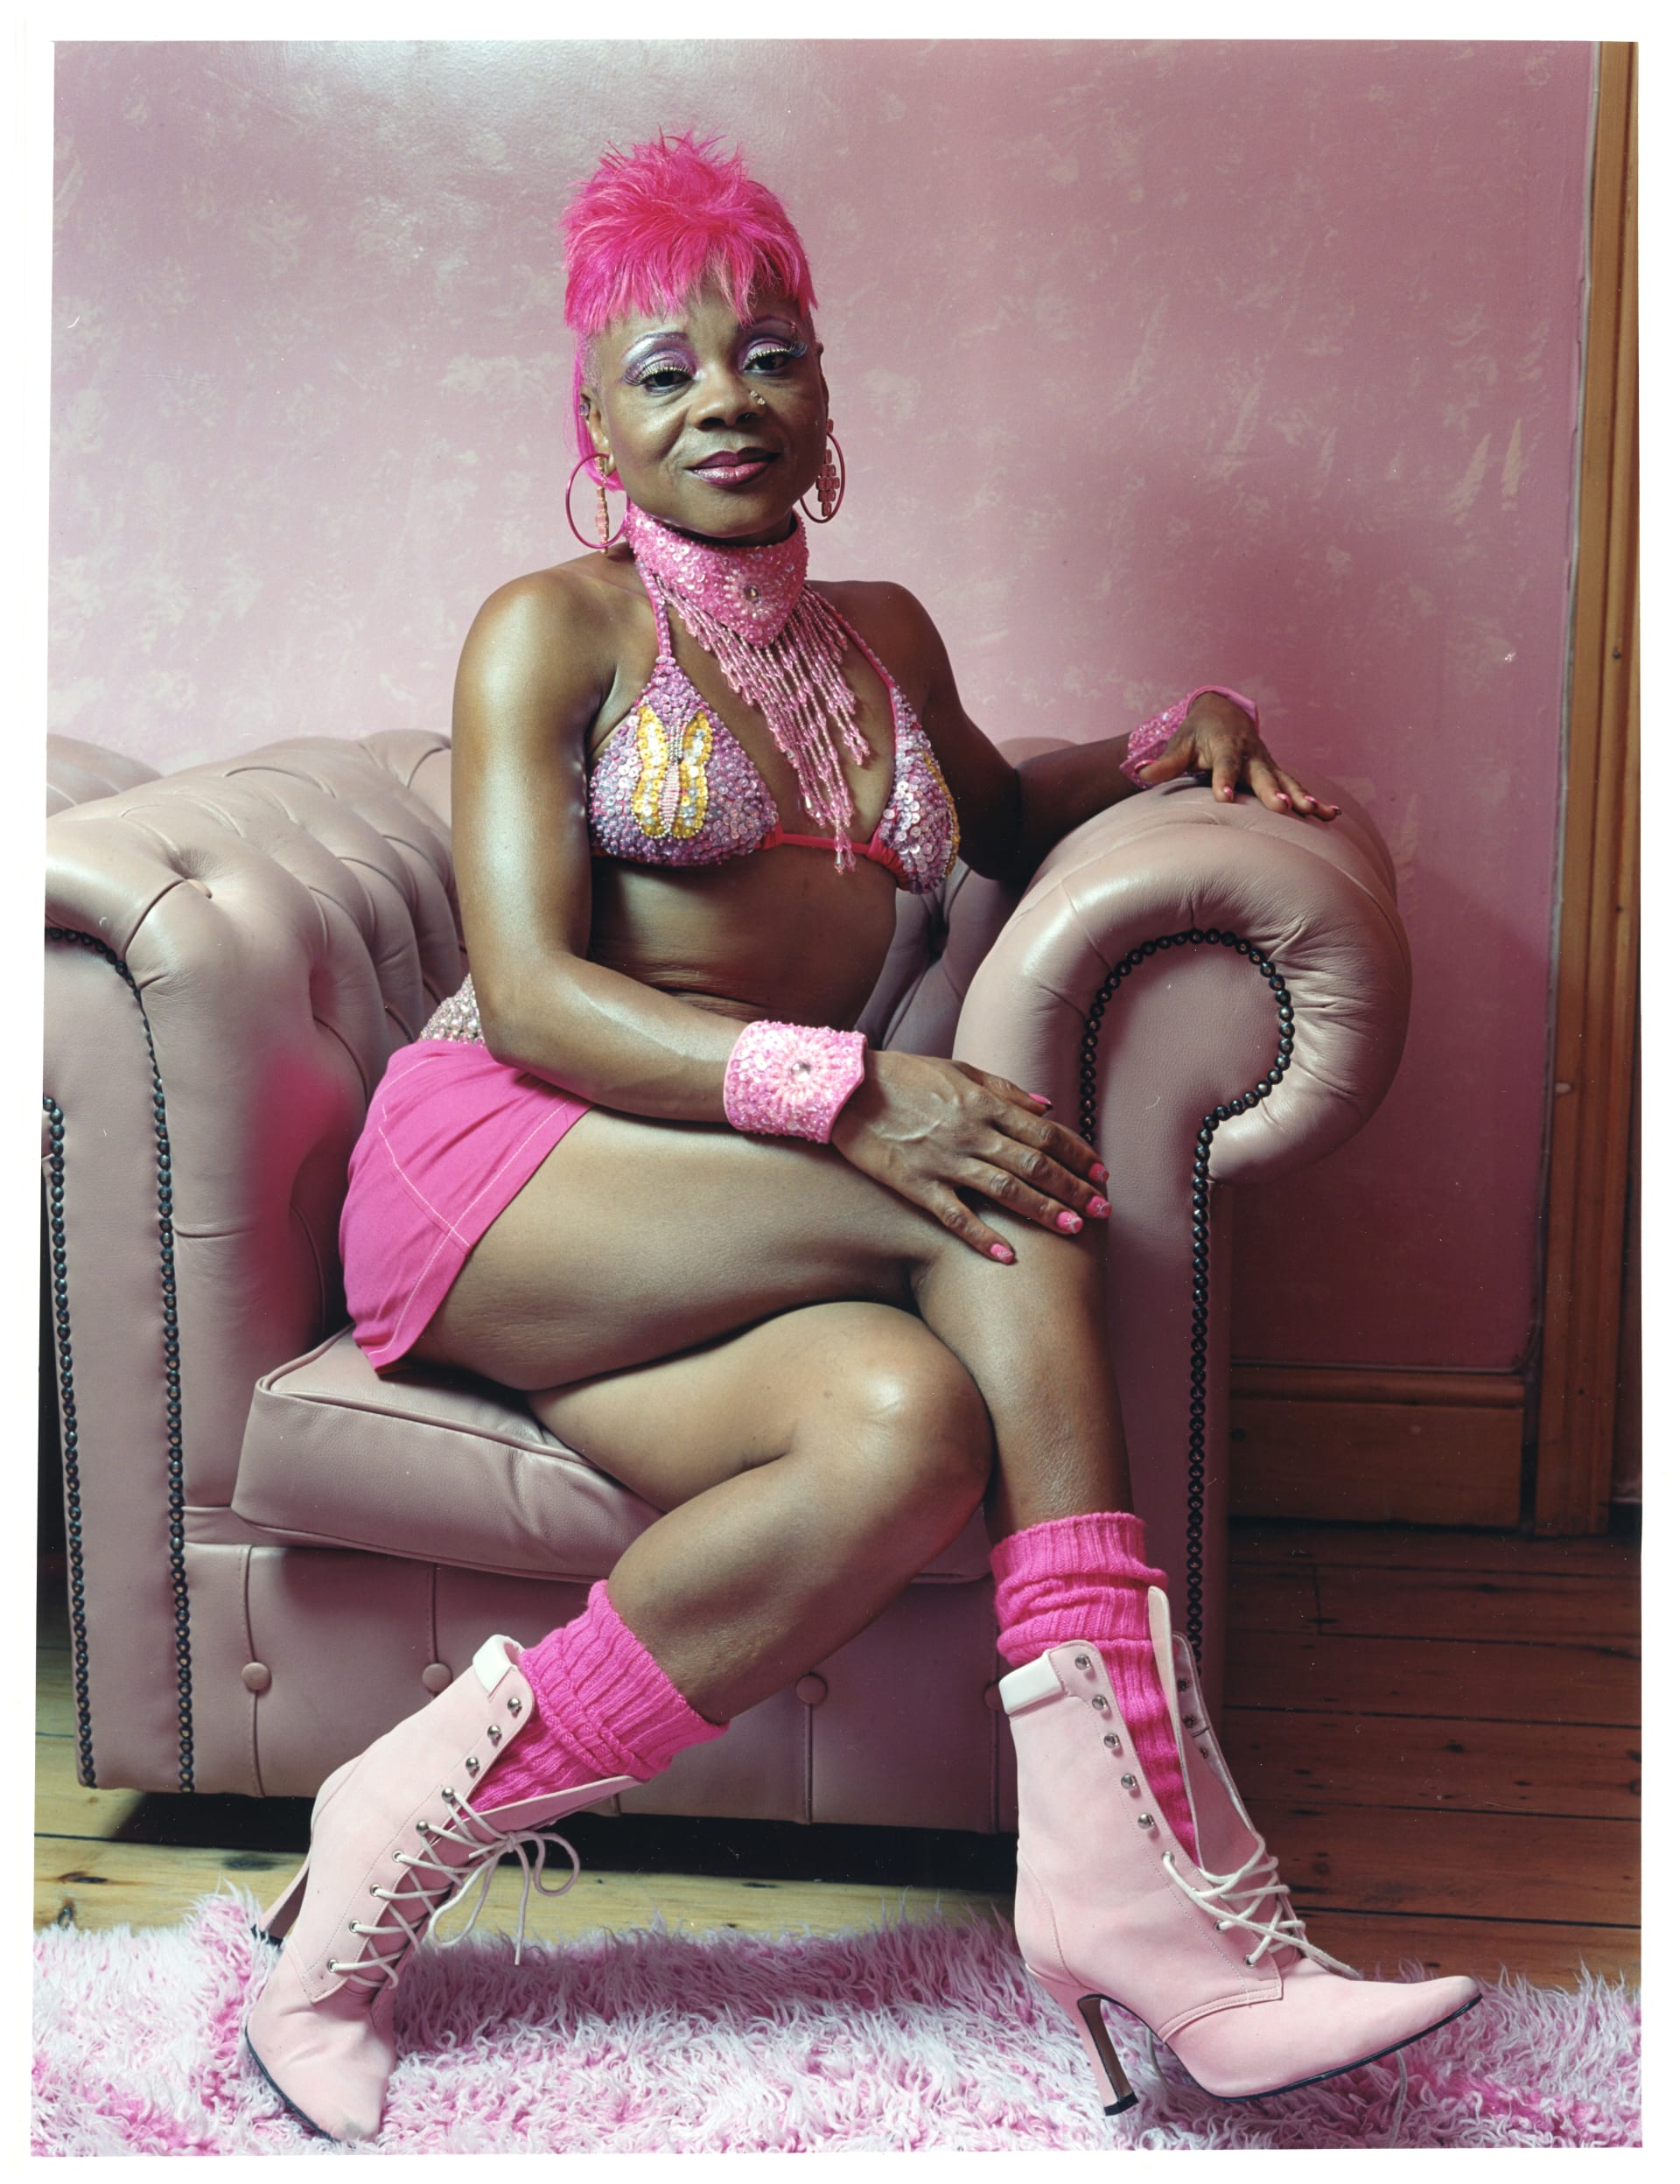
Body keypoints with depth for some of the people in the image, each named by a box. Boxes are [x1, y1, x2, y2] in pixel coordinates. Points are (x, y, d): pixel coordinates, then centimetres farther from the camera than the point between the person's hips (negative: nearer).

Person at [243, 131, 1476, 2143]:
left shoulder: (882, 636, 19)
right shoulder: (551, 630, 2)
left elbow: (998, 819, 37)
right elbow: (532, 1000, -10)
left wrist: (1167, 743, 15)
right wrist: (848, 1094, -25)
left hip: (732, 1222, 5)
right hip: (496, 1169, -4)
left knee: (907, 1425, -31)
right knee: (996, 1203, -30)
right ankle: (1135, 1855, -25)